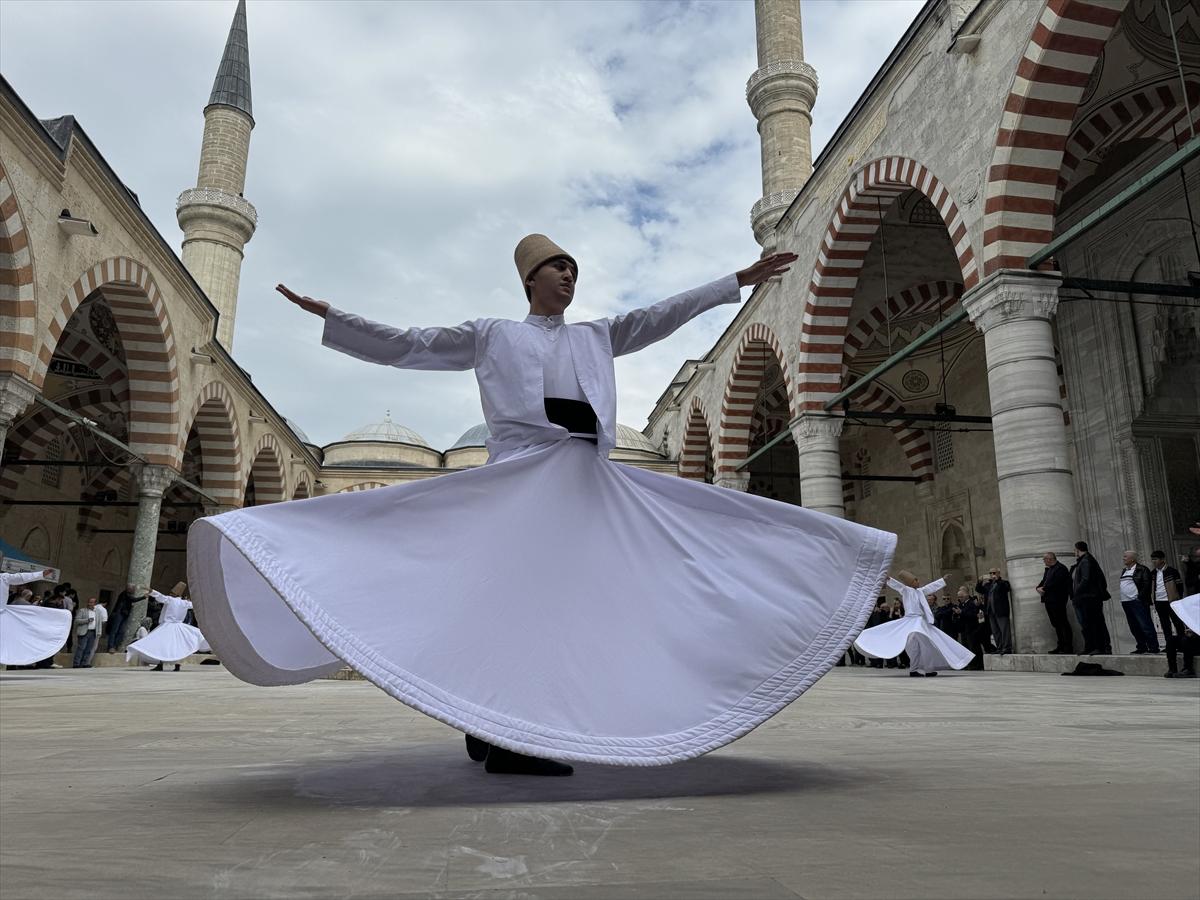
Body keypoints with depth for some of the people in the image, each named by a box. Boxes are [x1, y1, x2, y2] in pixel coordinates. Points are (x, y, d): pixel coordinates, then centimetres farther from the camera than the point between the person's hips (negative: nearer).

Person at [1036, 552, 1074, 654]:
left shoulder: (1060, 568, -11)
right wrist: (1039, 587, -1)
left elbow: (1055, 583, -21)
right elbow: (1043, 581, 19)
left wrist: (1044, 588, -15)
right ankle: (1061, 646, 15)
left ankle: (1068, 647, -3)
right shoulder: (1048, 570, 20)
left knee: (1063, 623, -5)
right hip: (1049, 601, 9)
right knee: (1056, 624, 11)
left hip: (1057, 600, -9)